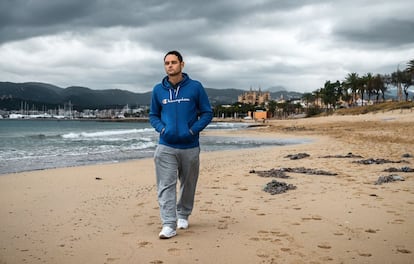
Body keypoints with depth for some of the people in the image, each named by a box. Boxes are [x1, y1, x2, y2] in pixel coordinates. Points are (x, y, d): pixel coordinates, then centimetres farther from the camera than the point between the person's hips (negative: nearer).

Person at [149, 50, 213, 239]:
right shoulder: (158, 90, 5)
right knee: (166, 186, -8)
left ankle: (183, 216, 35)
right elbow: (153, 115, 14)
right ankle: (168, 225, -7)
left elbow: (207, 113, 2)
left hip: (190, 146, 0)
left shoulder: (195, 87, -2)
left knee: (188, 184, 14)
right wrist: (162, 129, -6)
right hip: (166, 146, 0)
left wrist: (193, 130, -12)